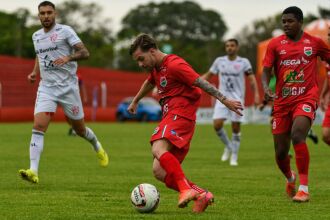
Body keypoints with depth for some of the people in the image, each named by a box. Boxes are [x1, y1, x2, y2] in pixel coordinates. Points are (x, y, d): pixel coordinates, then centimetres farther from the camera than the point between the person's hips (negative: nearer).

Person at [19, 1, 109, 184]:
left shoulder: (65, 31, -5)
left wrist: (68, 58, -29)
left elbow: (84, 53, -11)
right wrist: (35, 72, 12)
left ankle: (97, 147, 44)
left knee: (79, 129, 9)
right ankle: (33, 171, -25)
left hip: (68, 86, -3)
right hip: (46, 87, 3)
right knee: (38, 126, -17)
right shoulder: (36, 36, 11)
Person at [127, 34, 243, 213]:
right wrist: (135, 101, 57)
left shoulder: (174, 64, -8)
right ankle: (201, 195, -7)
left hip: (180, 114, -9)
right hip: (169, 116, 9)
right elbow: (150, 82, 43)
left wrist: (225, 101, -19)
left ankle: (186, 189, -41)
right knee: (159, 172, -3)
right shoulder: (156, 67, 21)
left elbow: (201, 83, -14)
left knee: (158, 149, -34)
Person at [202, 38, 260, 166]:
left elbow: (252, 79, -3)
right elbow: (208, 75, 17)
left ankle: (234, 157, 9)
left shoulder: (244, 62, 0)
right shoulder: (219, 61, 8)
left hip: (237, 99, -2)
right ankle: (228, 147, 14)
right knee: (217, 124, -12)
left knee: (236, 127, -3)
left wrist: (256, 94, -16)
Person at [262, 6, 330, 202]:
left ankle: (304, 189, -25)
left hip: (306, 98, -2)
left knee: (297, 135, -29)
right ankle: (290, 178, 40)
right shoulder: (275, 44, 4)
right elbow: (266, 71, 1)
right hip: (282, 101, 3)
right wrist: (266, 88, -18)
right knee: (281, 152, 4)